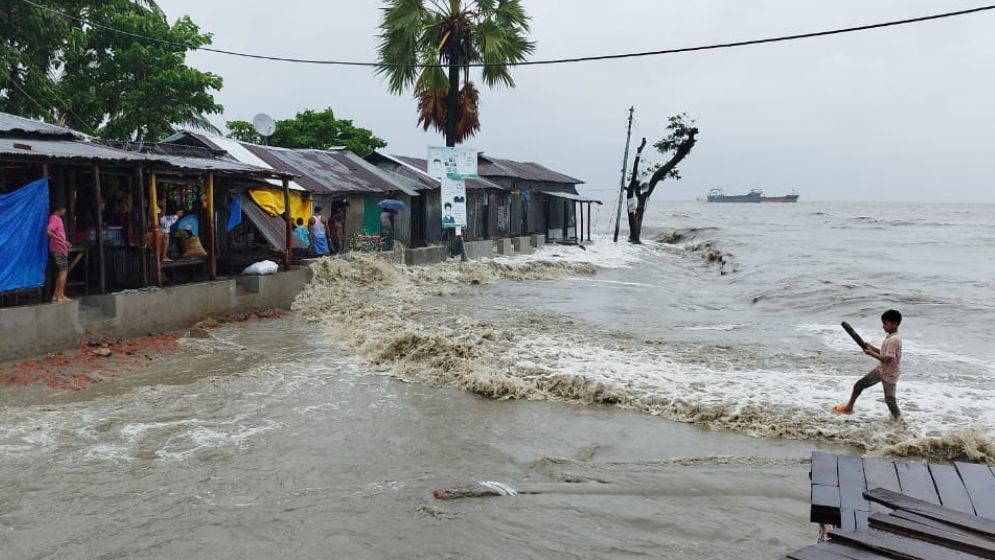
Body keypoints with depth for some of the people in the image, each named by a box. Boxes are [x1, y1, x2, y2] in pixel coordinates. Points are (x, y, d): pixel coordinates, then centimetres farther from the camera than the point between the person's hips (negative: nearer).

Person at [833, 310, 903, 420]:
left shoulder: (894, 340, -27)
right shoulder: (889, 336, 4)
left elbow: (886, 359, -29)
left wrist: (871, 353, -19)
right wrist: (872, 348, 1)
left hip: (889, 374, -10)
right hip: (881, 369, 10)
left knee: (889, 399, 1)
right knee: (859, 385, 11)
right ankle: (849, 407, 24)